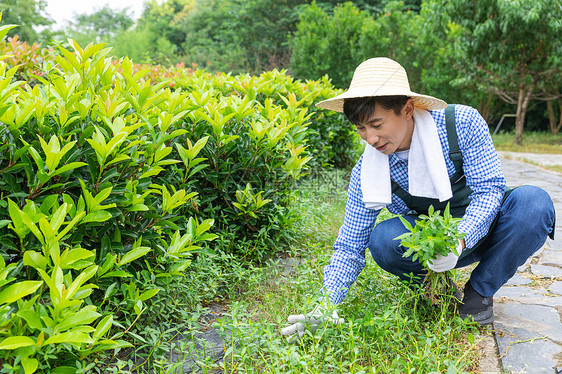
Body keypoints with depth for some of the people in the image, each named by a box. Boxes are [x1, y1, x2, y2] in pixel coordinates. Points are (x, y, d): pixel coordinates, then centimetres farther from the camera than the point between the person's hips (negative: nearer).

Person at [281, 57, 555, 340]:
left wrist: (459, 239, -38)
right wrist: (327, 303, -27)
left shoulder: (462, 123, -20)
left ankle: (480, 291, -7)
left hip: (480, 227, 0)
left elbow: (489, 189, -18)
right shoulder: (366, 171, -15)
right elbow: (350, 247, -12)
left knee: (533, 202, -30)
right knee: (383, 237, -31)